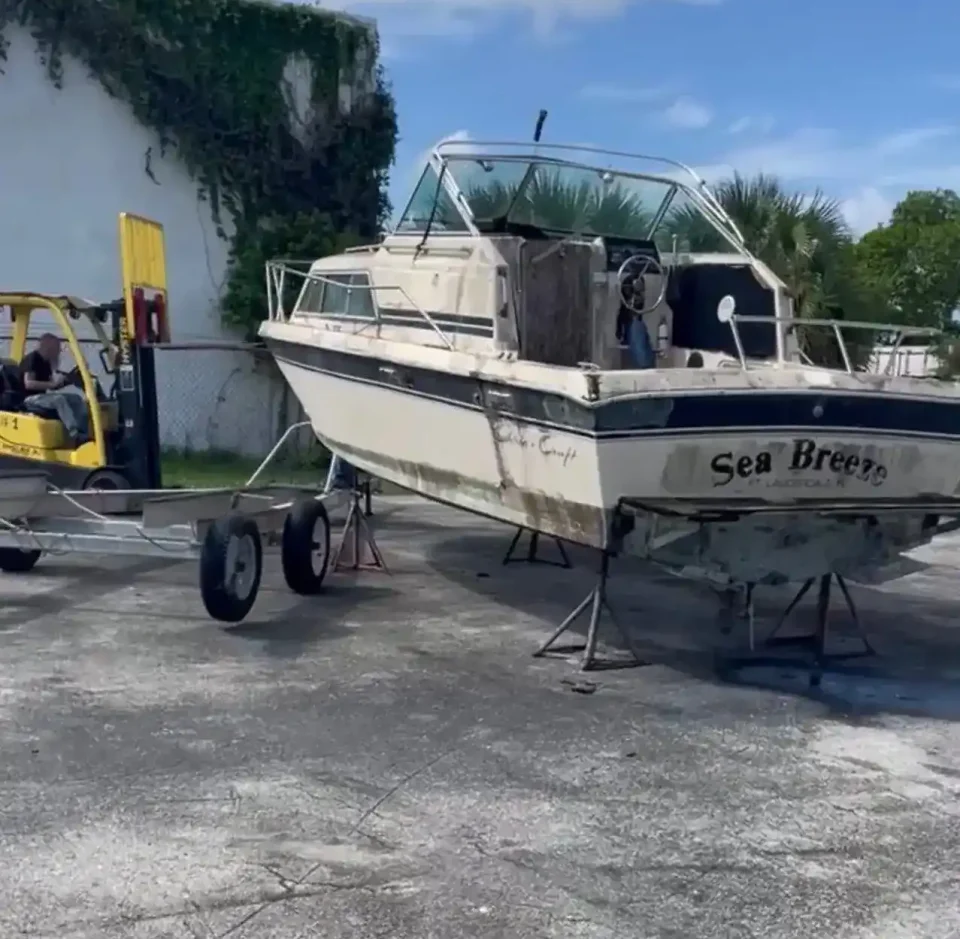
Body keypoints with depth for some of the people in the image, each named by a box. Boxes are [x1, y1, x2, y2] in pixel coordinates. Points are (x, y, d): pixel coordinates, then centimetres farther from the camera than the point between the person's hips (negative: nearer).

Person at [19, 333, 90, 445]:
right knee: (59, 399, -34)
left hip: (43, 396, 9)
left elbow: (53, 386, 18)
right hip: (30, 399, -9)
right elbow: (28, 384, -24)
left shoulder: (45, 362, 16)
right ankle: (75, 436, -45)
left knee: (76, 399, -4)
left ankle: (84, 433, -21)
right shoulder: (32, 359, -12)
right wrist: (52, 384, -25)